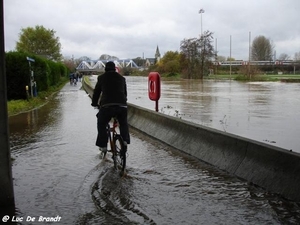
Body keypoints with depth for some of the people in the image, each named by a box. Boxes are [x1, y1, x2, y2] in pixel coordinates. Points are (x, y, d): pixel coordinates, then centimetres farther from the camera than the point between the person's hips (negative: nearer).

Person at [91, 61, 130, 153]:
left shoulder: (102, 77, 14)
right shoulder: (122, 78, 21)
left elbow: (97, 91, 20)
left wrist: (94, 103, 34)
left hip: (107, 105, -2)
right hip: (122, 105, 2)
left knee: (101, 124, 19)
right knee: (124, 124, 26)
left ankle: (103, 145, 14)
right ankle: (125, 141, 7)